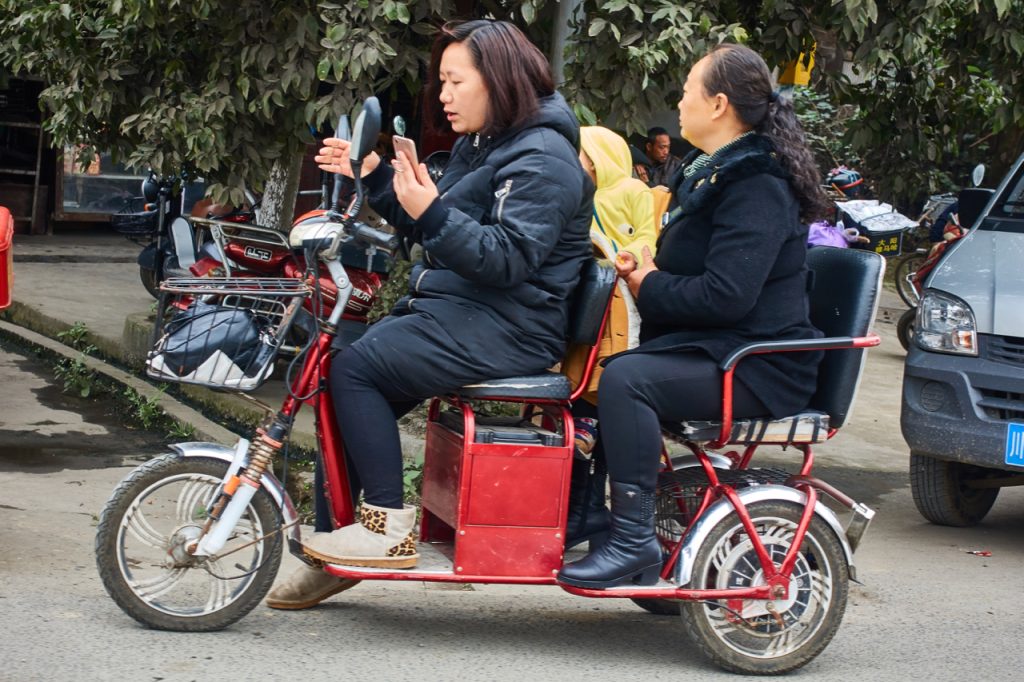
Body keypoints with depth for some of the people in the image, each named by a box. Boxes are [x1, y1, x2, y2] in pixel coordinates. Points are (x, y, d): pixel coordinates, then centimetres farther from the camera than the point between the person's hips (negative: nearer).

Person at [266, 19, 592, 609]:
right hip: (457, 311, 10)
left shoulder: (541, 159, -13)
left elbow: (508, 258, -23)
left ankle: (390, 529, -12)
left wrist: (432, 211, -32)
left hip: (504, 331, -10)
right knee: (346, 375, 1)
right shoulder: (481, 144, 19)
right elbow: (432, 229, 23)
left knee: (356, 369, -18)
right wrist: (373, 175, 12)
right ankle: (333, 552, 7)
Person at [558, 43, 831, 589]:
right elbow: (693, 270, 30)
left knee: (626, 378, -30)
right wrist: (646, 273, 9)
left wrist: (650, 288, -12)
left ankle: (634, 540, -27)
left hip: (756, 368, -11)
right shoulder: (714, 172, 18)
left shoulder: (757, 189, -16)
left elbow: (725, 296, -27)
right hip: (707, 348, 11)